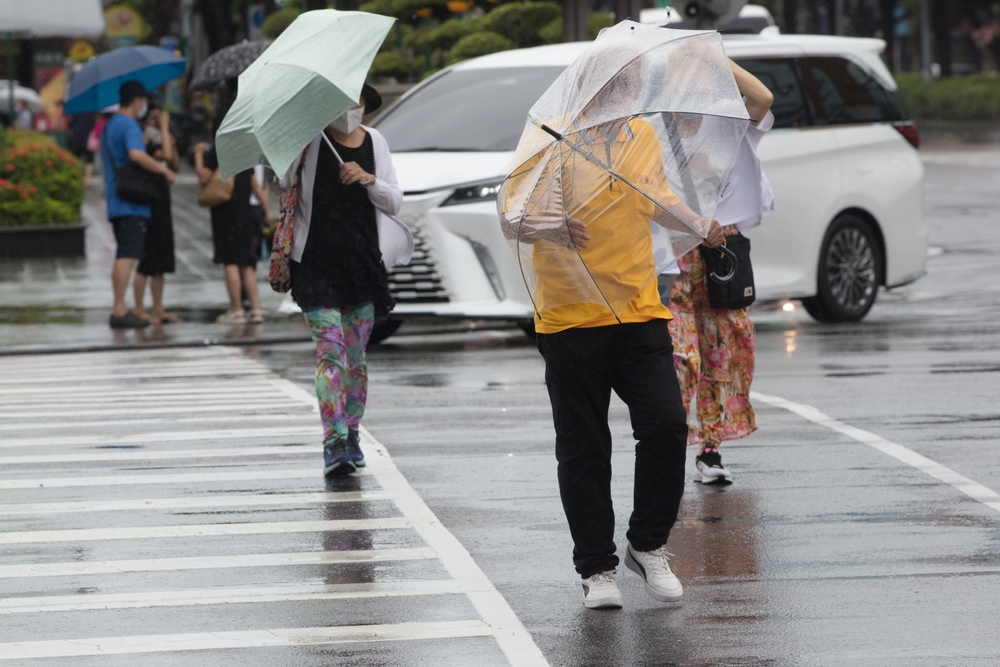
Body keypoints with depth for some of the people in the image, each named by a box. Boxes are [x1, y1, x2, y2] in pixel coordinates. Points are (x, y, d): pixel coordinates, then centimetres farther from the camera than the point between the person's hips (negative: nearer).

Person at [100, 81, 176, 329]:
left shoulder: (109, 126, 20)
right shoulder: (129, 125, -11)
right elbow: (136, 155, -29)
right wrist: (163, 170, -18)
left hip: (116, 203, 10)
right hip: (130, 202, -10)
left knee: (123, 256, 11)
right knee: (128, 255, -13)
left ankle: (119, 310, 12)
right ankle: (120, 311, -18)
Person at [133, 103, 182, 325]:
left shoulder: (158, 142, 15)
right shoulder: (144, 142, -11)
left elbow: (175, 165, 12)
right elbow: (165, 156, -25)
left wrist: (172, 143, 1)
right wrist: (165, 128, -17)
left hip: (161, 208, 9)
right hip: (147, 206, -9)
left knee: (160, 263, 11)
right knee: (146, 262, -8)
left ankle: (158, 310, 16)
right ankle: (140, 310, -5)